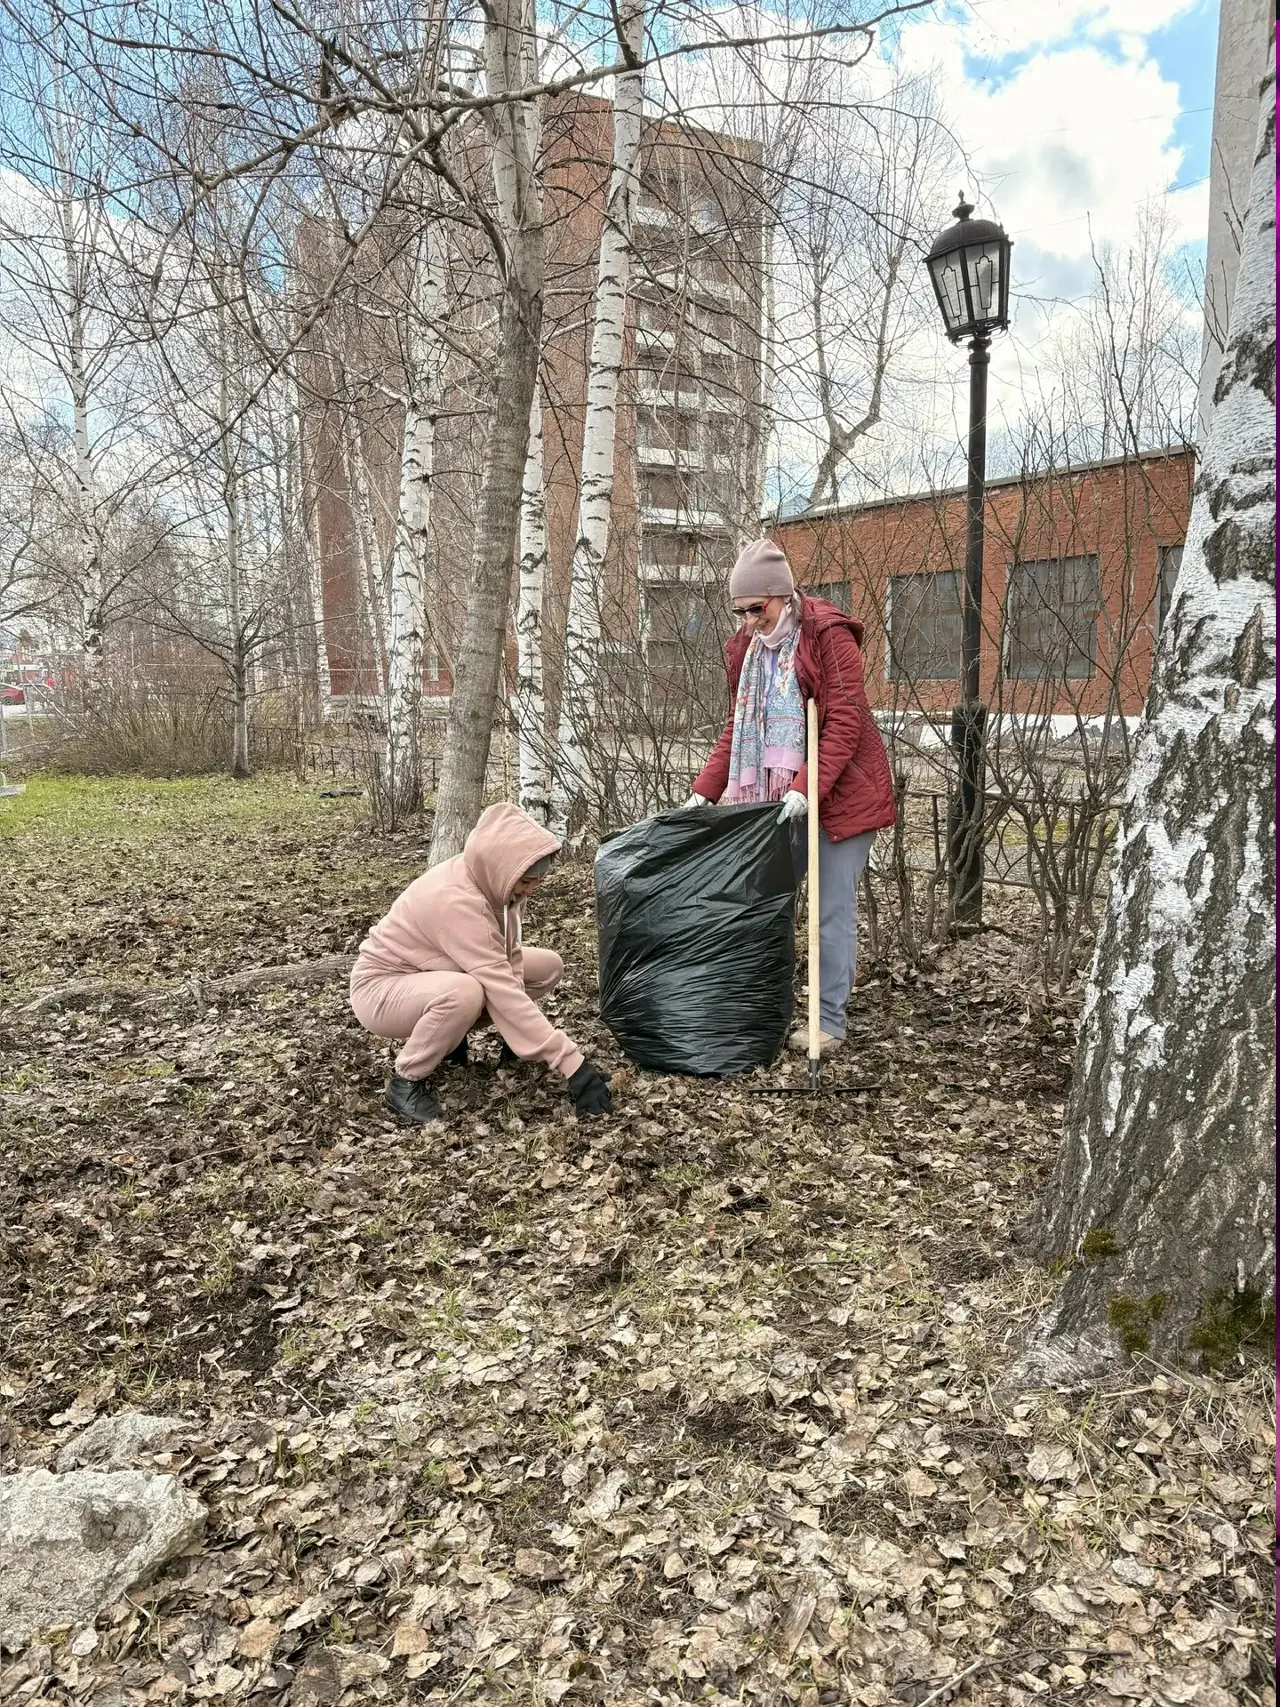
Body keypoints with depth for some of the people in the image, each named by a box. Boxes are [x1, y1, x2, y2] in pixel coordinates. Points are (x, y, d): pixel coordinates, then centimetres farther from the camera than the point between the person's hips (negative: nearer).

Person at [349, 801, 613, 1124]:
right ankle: (406, 1082, -14)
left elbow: (507, 958, -7)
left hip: (437, 973, 8)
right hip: (382, 987, -8)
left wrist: (524, 1031, -20)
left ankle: (446, 1034, 11)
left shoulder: (496, 880, -13)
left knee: (549, 967, 1)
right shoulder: (456, 900, -37)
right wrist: (573, 1063, -40)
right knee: (465, 993, -40)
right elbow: (502, 990, -40)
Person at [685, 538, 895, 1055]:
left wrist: (806, 788, -29)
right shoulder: (745, 647, 8)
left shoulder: (829, 636, -12)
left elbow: (844, 723, -19)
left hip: (840, 793, -7)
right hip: (779, 796, 7)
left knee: (832, 910, -2)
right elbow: (737, 727, 12)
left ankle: (829, 1022, 6)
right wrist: (705, 790, 1)